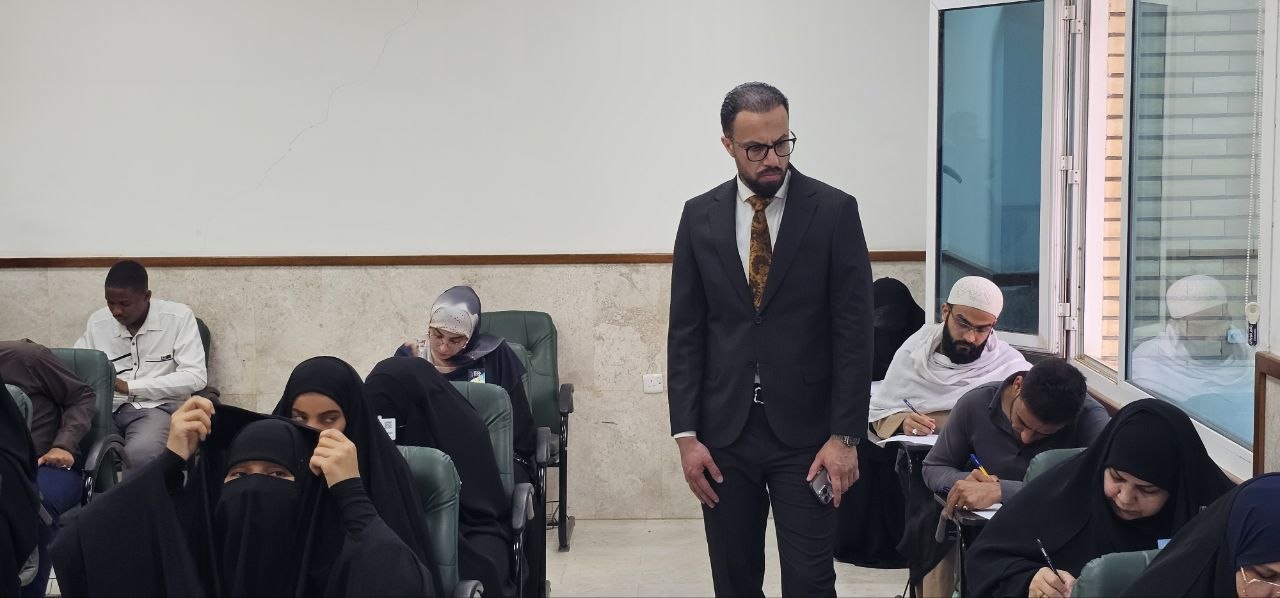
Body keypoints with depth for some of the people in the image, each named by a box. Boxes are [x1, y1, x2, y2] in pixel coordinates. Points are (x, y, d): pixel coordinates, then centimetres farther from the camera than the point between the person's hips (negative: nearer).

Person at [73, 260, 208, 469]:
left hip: (157, 407, -4)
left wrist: (129, 387, -12)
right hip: (107, 407, 4)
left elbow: (196, 377, -9)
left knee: (140, 452, -38)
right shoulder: (98, 322, 11)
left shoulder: (179, 317, -2)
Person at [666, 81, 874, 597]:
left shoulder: (834, 211, -3)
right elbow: (685, 333, 5)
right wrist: (686, 434, -1)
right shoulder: (700, 216, 4)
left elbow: (854, 332, -5)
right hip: (725, 432, 3)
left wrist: (845, 436, -11)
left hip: (806, 432, -2)